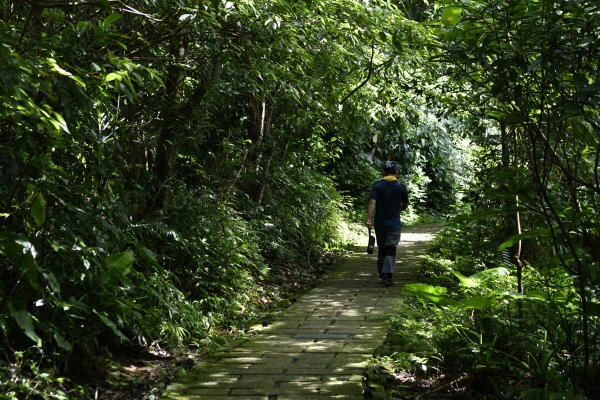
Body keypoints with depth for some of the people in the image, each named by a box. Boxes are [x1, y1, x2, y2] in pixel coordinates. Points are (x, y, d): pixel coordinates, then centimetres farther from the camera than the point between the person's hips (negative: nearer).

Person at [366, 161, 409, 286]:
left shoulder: (377, 185, -3)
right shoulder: (401, 187, -1)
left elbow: (372, 202, -14)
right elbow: (405, 205, 10)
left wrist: (369, 219, -16)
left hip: (379, 223, 1)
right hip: (394, 224, -1)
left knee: (381, 248, 15)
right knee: (391, 249, -1)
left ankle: (381, 274, 23)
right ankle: (388, 275, -14)